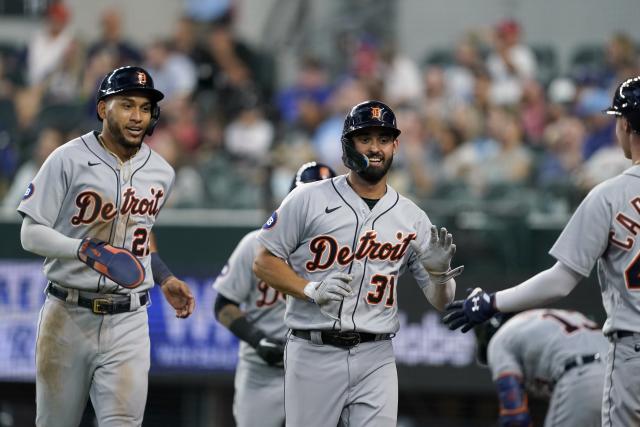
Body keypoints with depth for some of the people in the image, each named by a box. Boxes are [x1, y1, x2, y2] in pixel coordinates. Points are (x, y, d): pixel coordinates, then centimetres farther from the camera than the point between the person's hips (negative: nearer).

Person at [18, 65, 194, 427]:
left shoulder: (161, 173, 8)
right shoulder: (68, 160, -7)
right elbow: (31, 234, -8)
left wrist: (165, 279, 14)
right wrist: (85, 250, -23)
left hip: (128, 321, 2)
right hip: (67, 316, -2)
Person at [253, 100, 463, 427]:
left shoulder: (412, 218, 8)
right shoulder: (309, 200, 0)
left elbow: (441, 302, 9)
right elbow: (264, 263, 1)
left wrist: (439, 272, -14)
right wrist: (311, 289, -15)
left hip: (376, 359, 2)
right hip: (313, 354, -2)